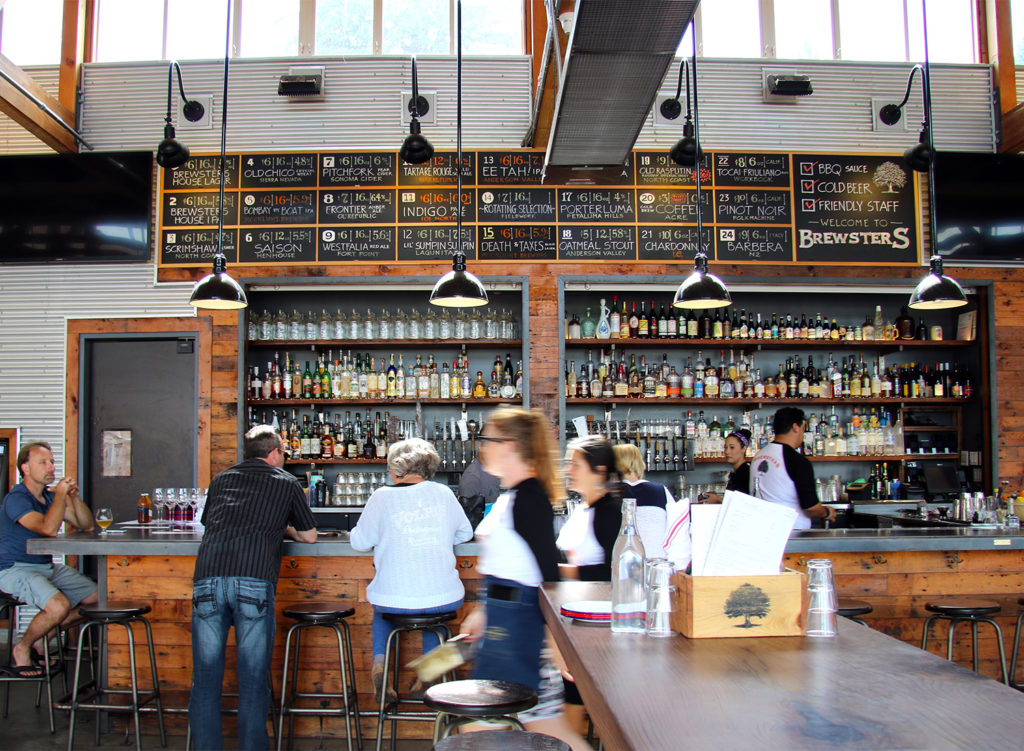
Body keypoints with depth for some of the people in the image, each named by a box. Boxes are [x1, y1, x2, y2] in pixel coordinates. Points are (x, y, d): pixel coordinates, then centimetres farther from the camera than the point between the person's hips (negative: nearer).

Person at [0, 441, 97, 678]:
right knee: (59, 606, -31)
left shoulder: (49, 497, 11)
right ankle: (22, 650, -2)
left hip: (49, 567, 9)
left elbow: (86, 526, 10)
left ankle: (40, 639, 13)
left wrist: (74, 496, -4)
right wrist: (60, 494, -19)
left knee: (98, 597, 1)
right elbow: (49, 528, -30)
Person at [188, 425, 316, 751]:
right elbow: (309, 536, 27)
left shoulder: (221, 479, 27)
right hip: (254, 580, -2)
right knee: (253, 681, 4)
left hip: (207, 577, 3)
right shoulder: (286, 482, 19)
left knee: (205, 679, 8)